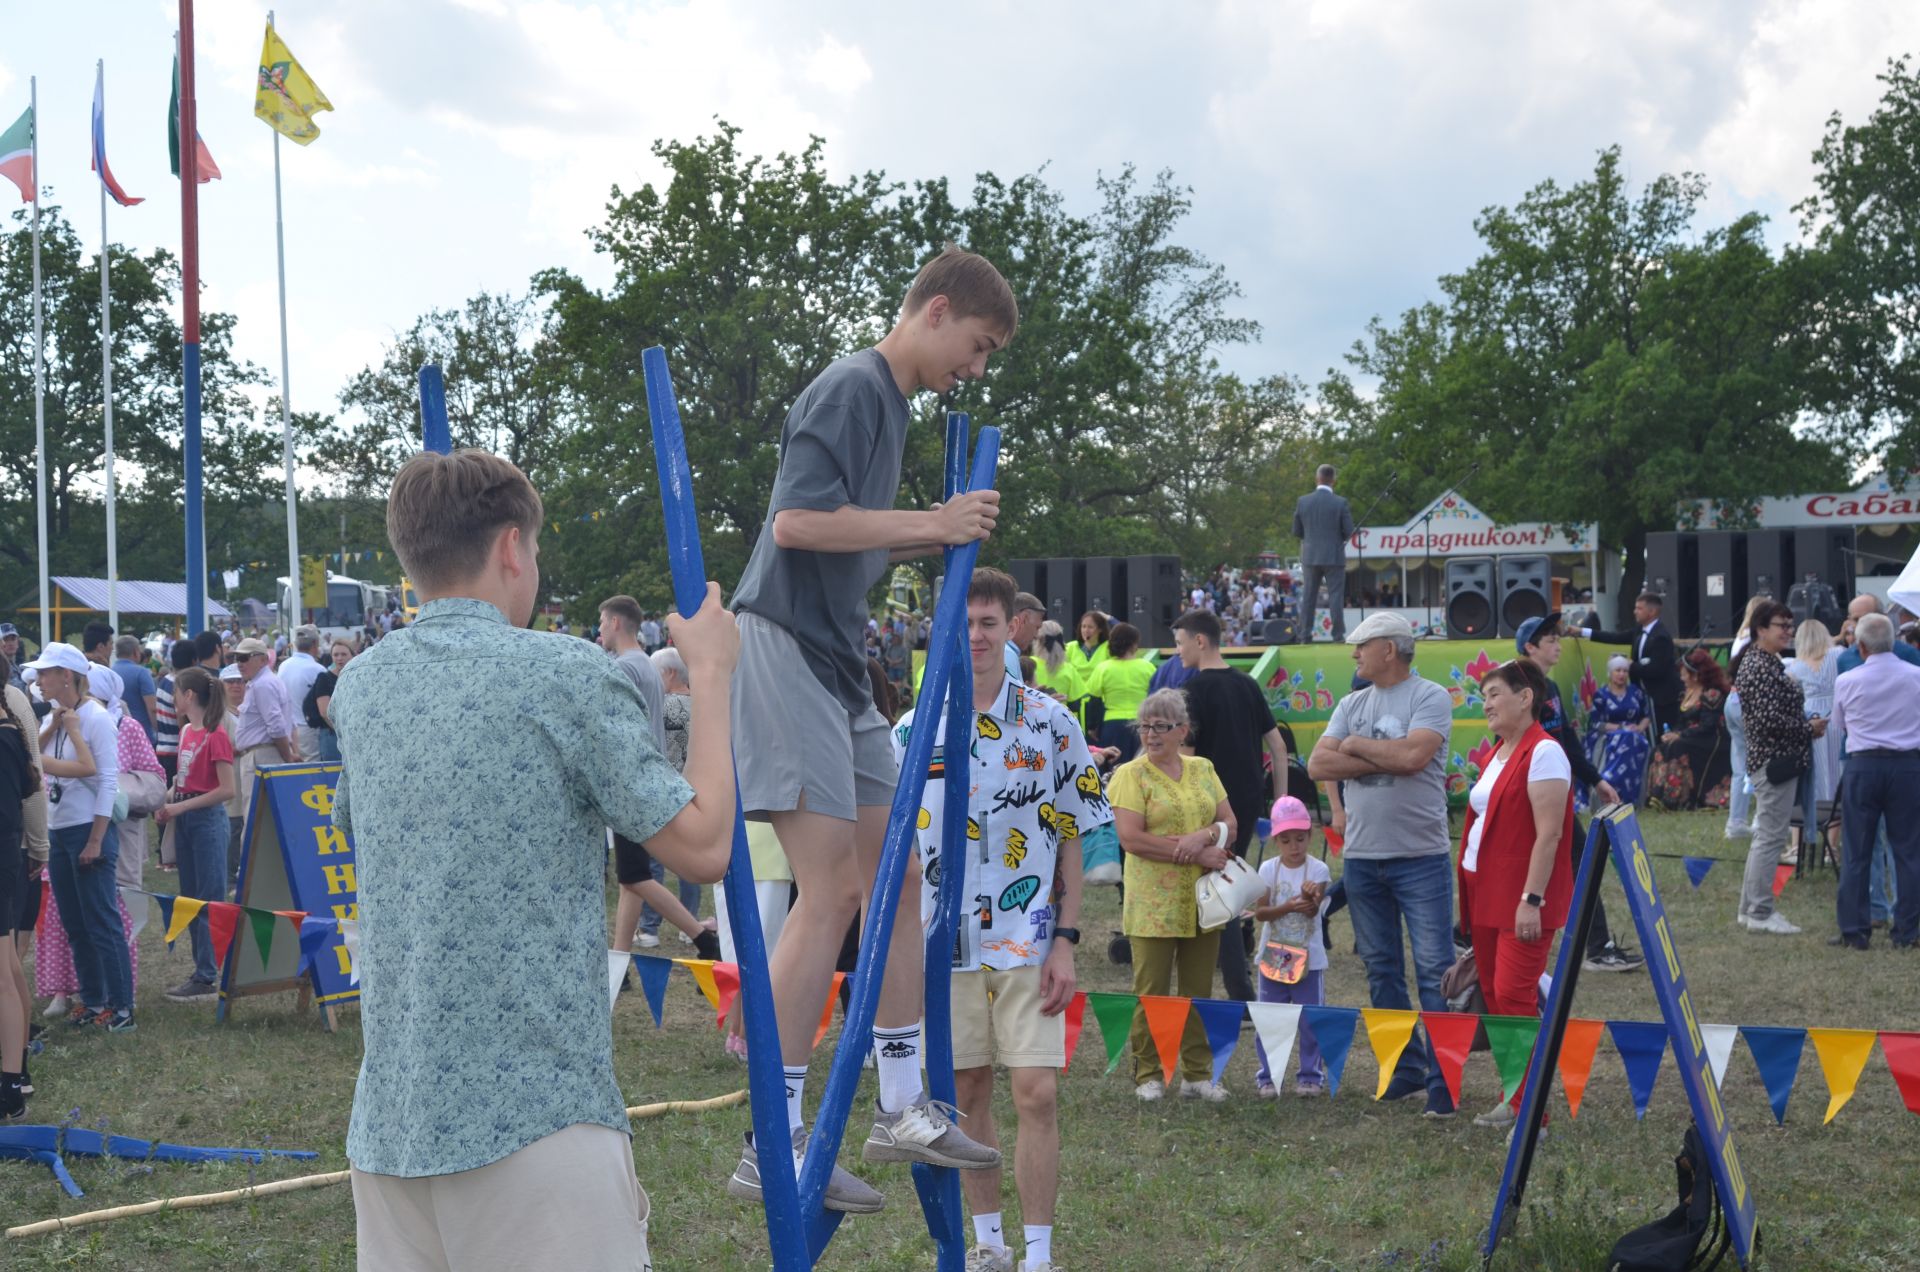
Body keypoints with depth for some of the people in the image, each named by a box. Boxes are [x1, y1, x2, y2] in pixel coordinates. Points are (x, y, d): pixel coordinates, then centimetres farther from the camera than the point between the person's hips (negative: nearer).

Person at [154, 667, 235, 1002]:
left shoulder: (216, 737, -14)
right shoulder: (186, 732, 11)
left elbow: (227, 790, -17)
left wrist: (181, 807, -17)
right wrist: (167, 802, 3)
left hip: (208, 819, -9)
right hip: (184, 819, 9)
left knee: (208, 900, -4)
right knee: (190, 898, 12)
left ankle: (207, 979, -2)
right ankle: (202, 971, 19)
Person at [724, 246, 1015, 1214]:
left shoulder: (889, 400, 18)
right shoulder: (851, 388, -12)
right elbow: (797, 521, -24)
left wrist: (935, 537, 9)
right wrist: (928, 521, -17)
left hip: (838, 661, 10)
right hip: (788, 650, -10)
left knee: (894, 877, 12)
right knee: (830, 892, -12)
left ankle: (901, 1108, 21)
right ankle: (773, 1150, -7)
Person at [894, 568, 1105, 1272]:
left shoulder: (1052, 726, 0)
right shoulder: (913, 728, 4)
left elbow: (1070, 843, 2)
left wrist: (1065, 941, -5)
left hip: (1029, 940, -2)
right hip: (943, 940, 2)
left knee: (1037, 1093, -6)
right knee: (966, 1092, 8)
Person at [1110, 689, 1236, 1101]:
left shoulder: (1203, 770, 12)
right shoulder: (1131, 774, -4)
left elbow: (1230, 824, 10)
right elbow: (1130, 838, -15)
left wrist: (1205, 835, -15)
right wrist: (1198, 855, -16)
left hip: (1202, 901, 4)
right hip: (1153, 904, -4)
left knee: (1199, 991, 8)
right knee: (1152, 993, 0)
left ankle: (1197, 1074, 16)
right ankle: (1148, 1075, 8)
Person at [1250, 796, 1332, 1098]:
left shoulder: (1318, 870, -6)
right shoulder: (1268, 869, -2)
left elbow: (1313, 910, -15)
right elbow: (1260, 912, -6)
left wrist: (1310, 897, -37)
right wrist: (1288, 907, -22)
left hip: (1309, 958, -1)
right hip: (1273, 956, 1)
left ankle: (1310, 1075, 14)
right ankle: (1267, 1077, 13)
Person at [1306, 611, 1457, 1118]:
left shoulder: (1430, 697, -5)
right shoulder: (1352, 704, 12)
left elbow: (1413, 755, -20)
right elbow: (1318, 765, 1)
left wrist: (1356, 745, -5)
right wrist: (1385, 758, -10)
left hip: (1421, 856, -6)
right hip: (1361, 857, 6)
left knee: (1435, 970, -6)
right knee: (1381, 970, 10)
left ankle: (1442, 1079, -3)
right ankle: (1404, 1069, 20)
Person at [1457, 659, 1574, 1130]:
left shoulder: (1543, 753, -12)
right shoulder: (1497, 755, 16)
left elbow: (1549, 833, -18)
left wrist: (1531, 899, -22)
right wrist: (1473, 894, 17)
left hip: (1523, 898, -9)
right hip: (1487, 894, 9)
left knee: (1513, 995, -10)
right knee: (1494, 994, 9)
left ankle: (1526, 1104, -5)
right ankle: (1514, 1094, 16)